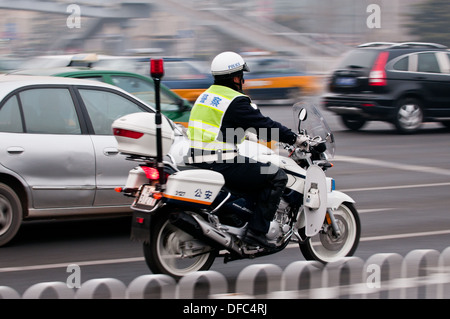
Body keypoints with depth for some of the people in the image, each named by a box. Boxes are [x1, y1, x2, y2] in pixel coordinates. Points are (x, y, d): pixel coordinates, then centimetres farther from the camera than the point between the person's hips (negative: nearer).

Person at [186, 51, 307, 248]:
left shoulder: (205, 97, 18)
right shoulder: (236, 101, -10)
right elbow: (263, 125, -11)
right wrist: (295, 139, -2)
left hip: (198, 162, 10)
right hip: (222, 164, -10)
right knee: (277, 176, -5)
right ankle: (256, 230, -11)